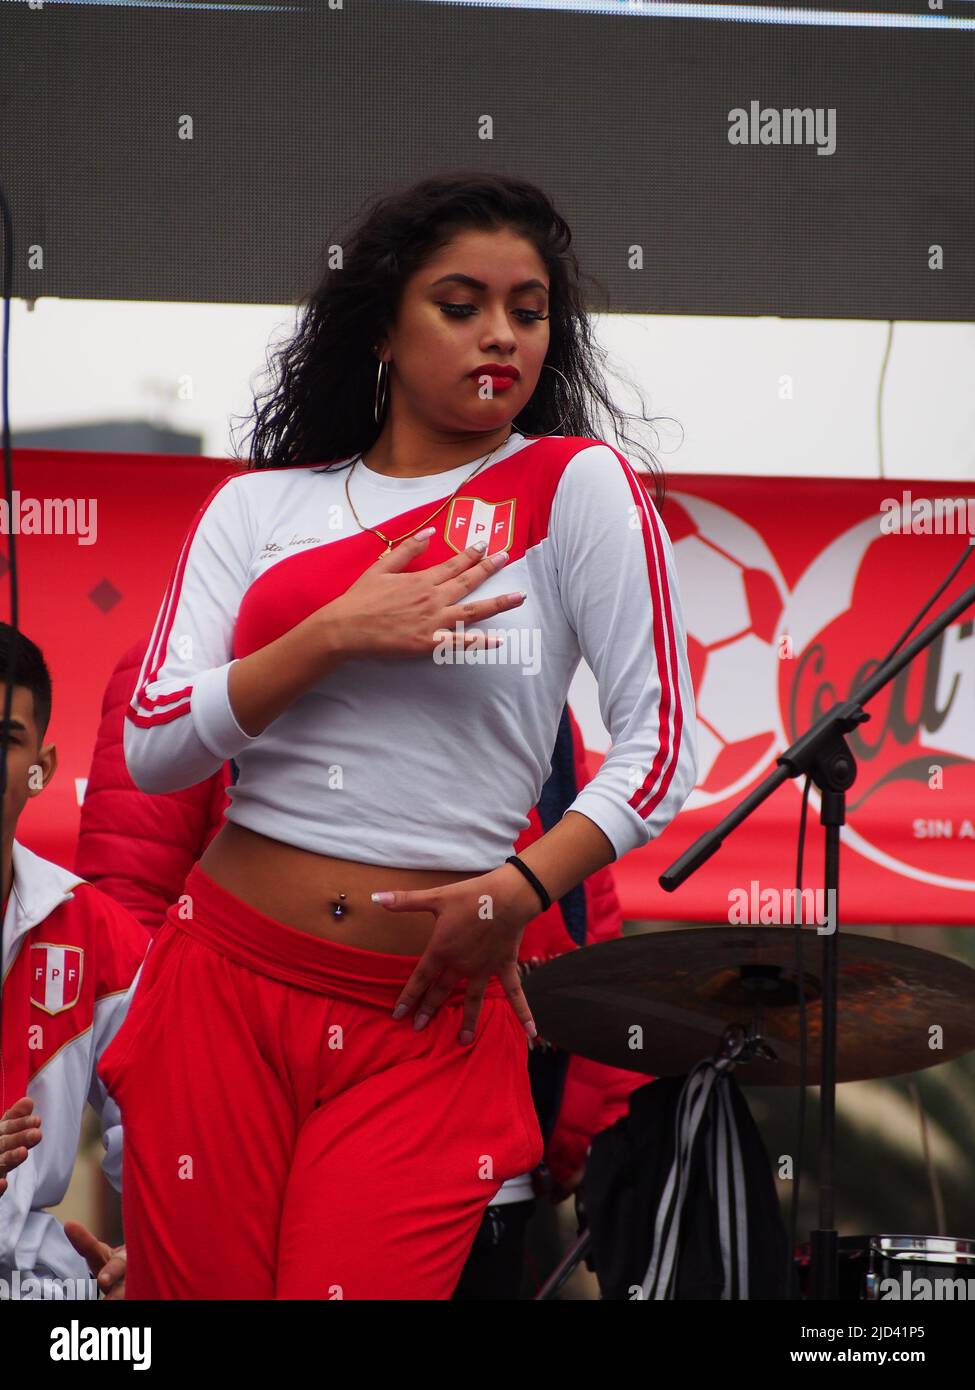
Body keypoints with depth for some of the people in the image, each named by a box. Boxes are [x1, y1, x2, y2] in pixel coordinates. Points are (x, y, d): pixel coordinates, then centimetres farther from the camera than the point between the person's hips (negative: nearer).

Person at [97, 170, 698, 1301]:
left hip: (429, 1011, -2)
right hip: (224, 981, 2)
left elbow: (658, 747, -4)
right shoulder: (260, 507, 9)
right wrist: (334, 636, -12)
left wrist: (518, 890, -16)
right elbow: (152, 750, 0)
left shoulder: (576, 488, 1)